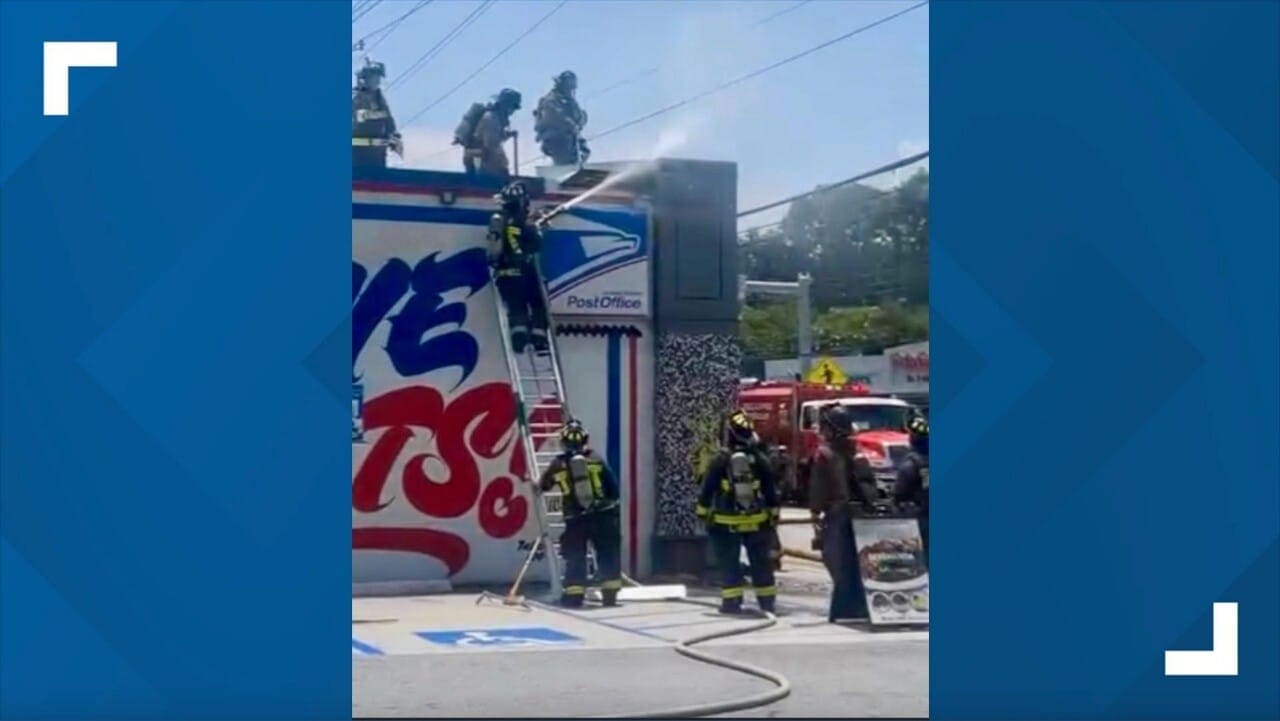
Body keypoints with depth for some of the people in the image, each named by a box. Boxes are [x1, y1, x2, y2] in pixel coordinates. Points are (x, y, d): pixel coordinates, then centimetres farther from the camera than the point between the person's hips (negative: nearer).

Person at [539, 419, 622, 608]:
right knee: (608, 555, 8)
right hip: (602, 516, 0)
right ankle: (610, 595, 7)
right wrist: (610, 502, 20)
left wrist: (536, 483, 43)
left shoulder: (557, 464, 4)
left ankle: (574, 597, 3)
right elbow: (612, 486, 5)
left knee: (575, 559, 7)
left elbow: (542, 486, 20)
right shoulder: (596, 459, 4)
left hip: (575, 519, 0)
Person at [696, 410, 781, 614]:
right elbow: (770, 489, 4)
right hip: (756, 521, 2)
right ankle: (767, 600, 15)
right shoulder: (758, 459, -2)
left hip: (726, 522, -2)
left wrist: (702, 510, 4)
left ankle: (732, 601, 0)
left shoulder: (721, 459, -9)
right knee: (760, 562, 11)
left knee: (729, 563, 4)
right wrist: (773, 513, 13)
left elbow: (708, 487, -6)